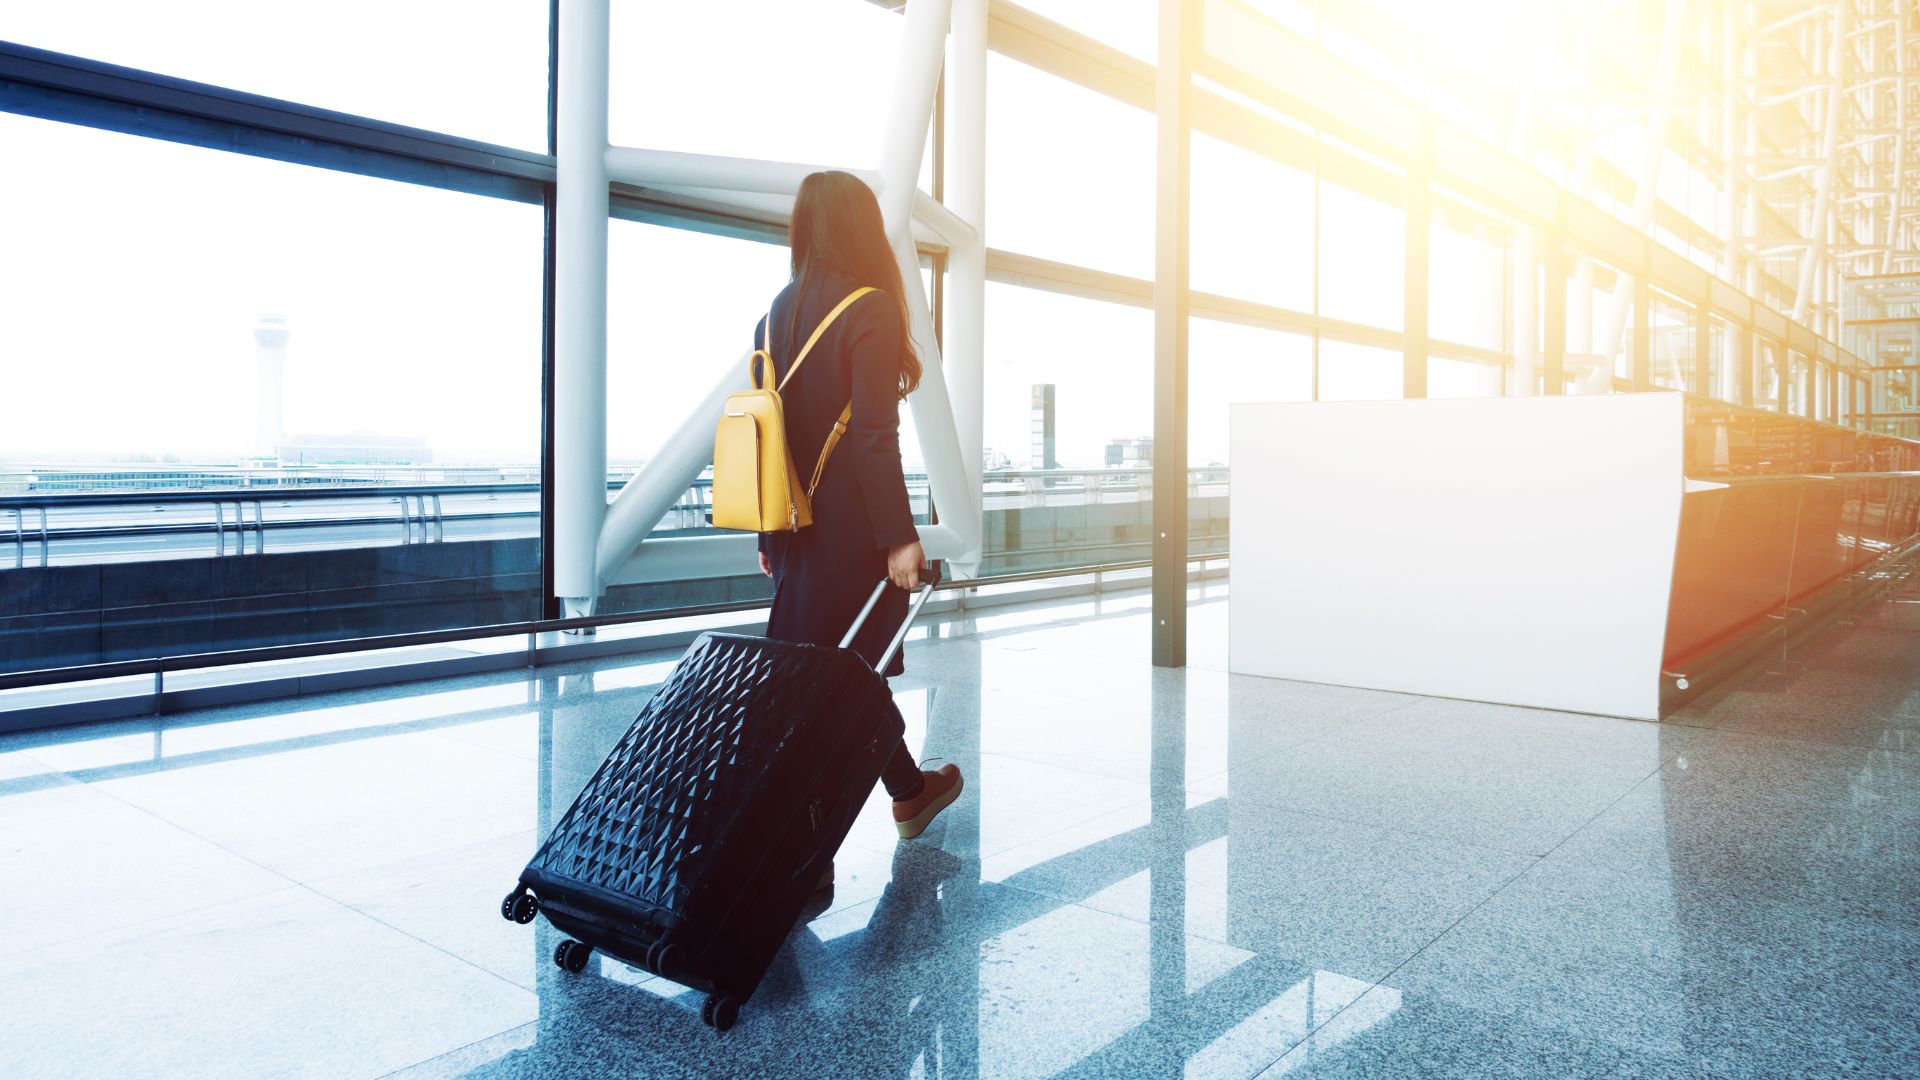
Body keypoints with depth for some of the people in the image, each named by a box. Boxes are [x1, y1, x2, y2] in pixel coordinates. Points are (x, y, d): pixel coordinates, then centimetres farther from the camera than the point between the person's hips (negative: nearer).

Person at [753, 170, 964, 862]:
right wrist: (900, 537, -15)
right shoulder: (870, 309, -11)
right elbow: (874, 437, -18)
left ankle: (908, 791, 29)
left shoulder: (777, 314, 10)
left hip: (796, 531, 7)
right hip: (851, 531, -7)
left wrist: (770, 537, 16)